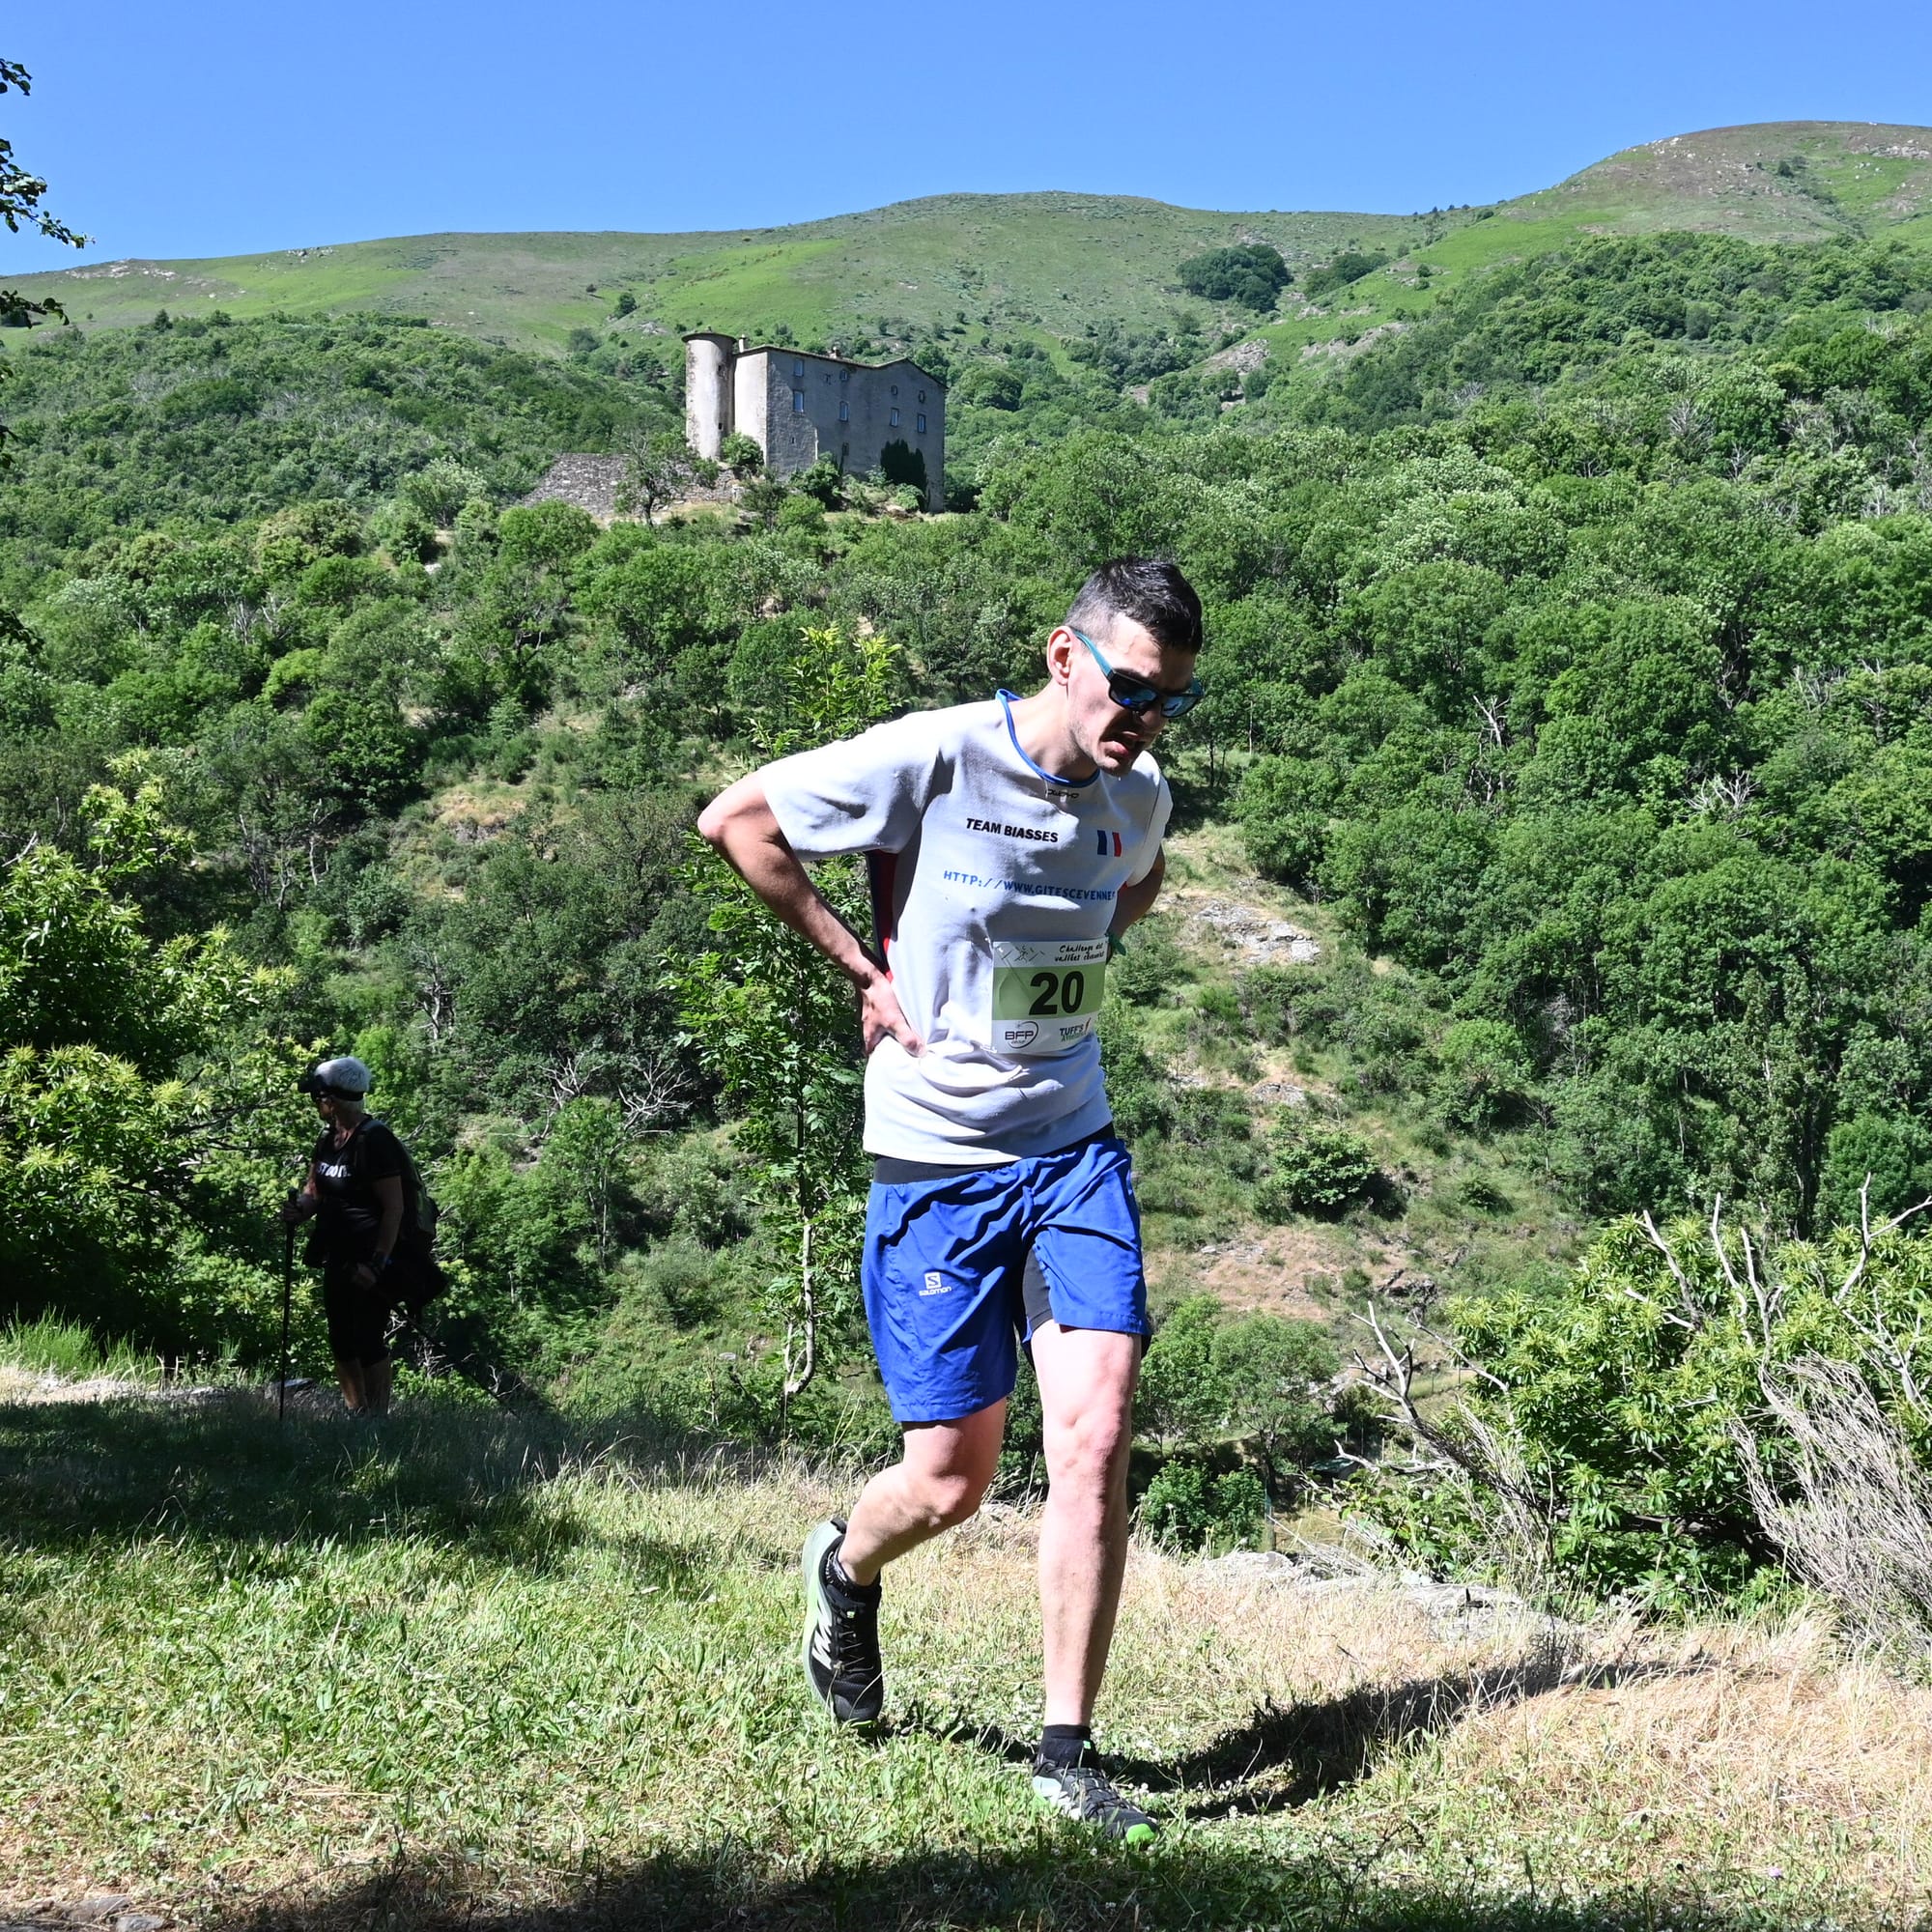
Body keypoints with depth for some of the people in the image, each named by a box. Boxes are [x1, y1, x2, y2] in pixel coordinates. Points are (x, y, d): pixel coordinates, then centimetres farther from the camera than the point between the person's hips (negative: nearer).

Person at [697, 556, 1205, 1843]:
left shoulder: (1139, 797, 3)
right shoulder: (935, 759, -14)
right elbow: (736, 820, -6)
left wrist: (1076, 948, 9)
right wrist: (862, 965, -6)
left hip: (1076, 1152, 4)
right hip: (939, 1164, -4)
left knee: (1098, 1438, -11)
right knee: (952, 1480, 2)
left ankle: (1068, 1751, 0)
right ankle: (845, 1569, 39)